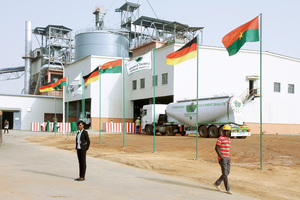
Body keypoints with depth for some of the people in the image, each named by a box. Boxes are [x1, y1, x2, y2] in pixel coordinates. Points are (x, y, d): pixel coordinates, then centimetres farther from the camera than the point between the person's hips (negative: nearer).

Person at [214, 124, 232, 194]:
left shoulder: (228, 139, 13)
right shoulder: (220, 138, -11)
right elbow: (216, 148, -15)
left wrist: (228, 157, 18)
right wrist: (221, 157, -20)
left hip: (227, 158, 8)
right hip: (222, 158, -8)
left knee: (227, 172, 11)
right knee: (225, 173, -6)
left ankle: (217, 183, 26)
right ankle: (228, 189, 0)